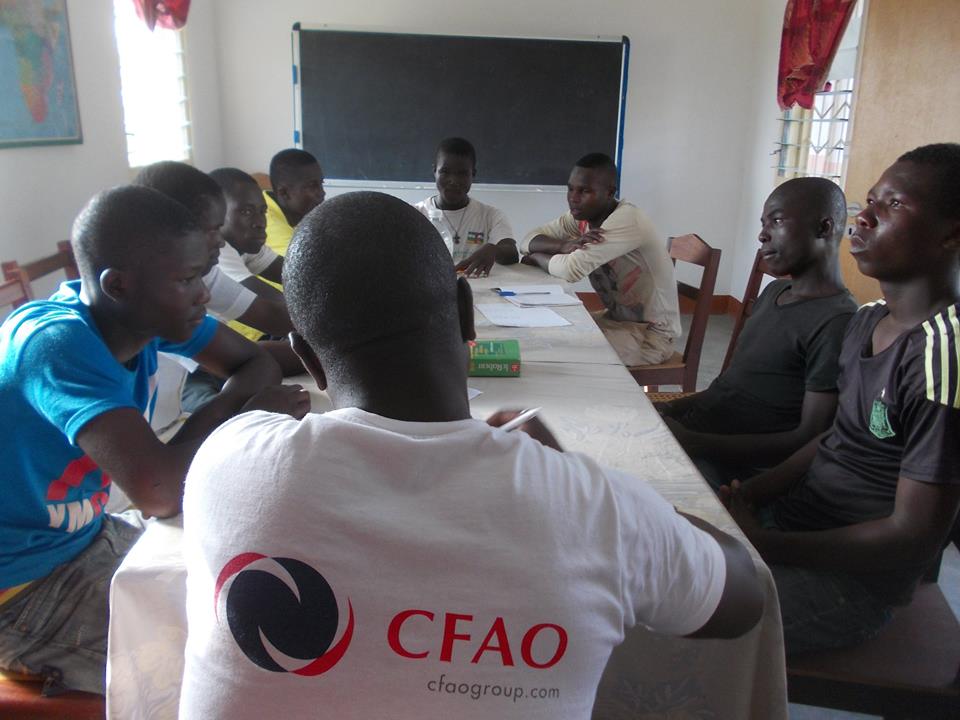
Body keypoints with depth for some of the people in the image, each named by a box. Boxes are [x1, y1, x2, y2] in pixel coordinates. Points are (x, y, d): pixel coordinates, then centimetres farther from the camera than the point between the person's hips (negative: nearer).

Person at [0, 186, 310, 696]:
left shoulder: (147, 311, -8)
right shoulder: (58, 345, -30)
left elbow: (257, 363, 2)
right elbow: (159, 493, -40)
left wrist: (231, 408, -20)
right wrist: (226, 410, -21)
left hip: (90, 538, 8)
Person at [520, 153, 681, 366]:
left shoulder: (627, 219, -24)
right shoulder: (581, 216, -1)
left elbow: (572, 270, -33)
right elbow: (528, 240, -2)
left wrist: (537, 257, -12)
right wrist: (565, 245, -22)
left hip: (652, 333, -7)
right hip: (618, 318, 7)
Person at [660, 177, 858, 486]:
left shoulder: (836, 323, -15)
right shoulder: (774, 293, 14)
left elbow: (811, 442, -18)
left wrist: (693, 443, -24)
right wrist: (671, 409, 2)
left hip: (728, 465, -8)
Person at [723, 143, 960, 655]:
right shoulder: (868, 321, 6)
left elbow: (914, 538, -23)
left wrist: (764, 546, -21)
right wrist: (749, 494, 0)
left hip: (852, 579, -8)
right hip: (791, 518, 9)